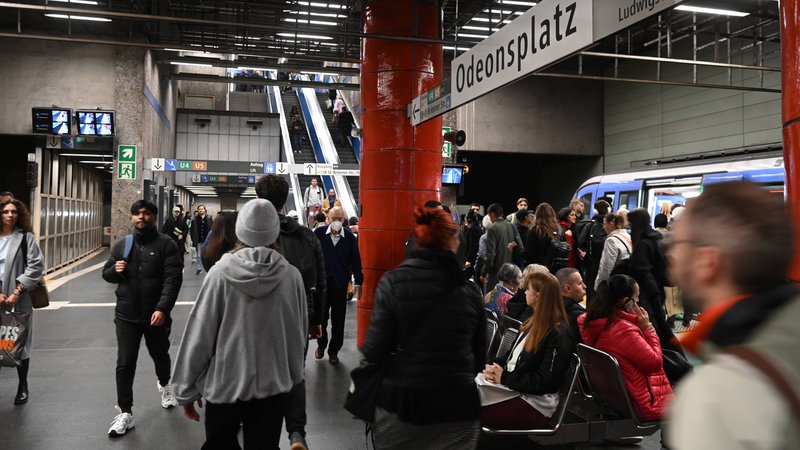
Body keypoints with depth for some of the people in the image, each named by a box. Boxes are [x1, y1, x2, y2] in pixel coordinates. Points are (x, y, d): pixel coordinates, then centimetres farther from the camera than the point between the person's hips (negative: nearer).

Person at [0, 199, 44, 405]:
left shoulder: (26, 237, 1)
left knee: (20, 343, 6)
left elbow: (36, 266, -7)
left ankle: (23, 386, 20)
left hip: (19, 300, -2)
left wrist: (17, 291, -13)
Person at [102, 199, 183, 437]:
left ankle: (164, 385, 49)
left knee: (160, 355, 19)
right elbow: (106, 273, 16)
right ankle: (125, 413, 12)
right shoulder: (121, 245, 6)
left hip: (156, 314, -2)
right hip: (126, 315, 2)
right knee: (124, 364, 1)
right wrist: (115, 270, -9)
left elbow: (173, 280, -16)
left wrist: (163, 308, -27)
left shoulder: (166, 245, -9)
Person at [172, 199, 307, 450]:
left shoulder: (222, 272, -14)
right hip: (273, 385, 1)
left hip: (225, 383, -1)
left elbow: (200, 334, -9)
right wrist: (293, 378, 17)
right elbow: (299, 334, 1)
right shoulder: (291, 275, -9)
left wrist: (187, 389, 2)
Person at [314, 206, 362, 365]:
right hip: (321, 282, 0)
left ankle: (334, 351, 23)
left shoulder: (350, 237, -2)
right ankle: (321, 345, 34)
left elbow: (355, 260, 2)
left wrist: (358, 282, 0)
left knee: (338, 320, 8)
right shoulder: (319, 233, -4)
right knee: (321, 317, 11)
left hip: (340, 283, 0)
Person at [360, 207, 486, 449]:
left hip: (400, 401, 0)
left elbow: (374, 352, -12)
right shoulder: (470, 290, -4)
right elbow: (479, 357, 5)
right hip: (457, 402, 1)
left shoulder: (392, 282, -11)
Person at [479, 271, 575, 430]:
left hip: (534, 403, -8)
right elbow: (512, 354, 19)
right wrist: (494, 367, -2)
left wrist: (505, 378, -16)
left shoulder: (560, 335, -14)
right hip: (511, 386, 8)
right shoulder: (535, 323, 15)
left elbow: (546, 382, -18)